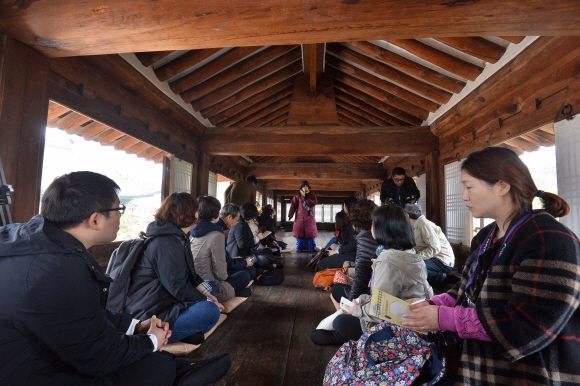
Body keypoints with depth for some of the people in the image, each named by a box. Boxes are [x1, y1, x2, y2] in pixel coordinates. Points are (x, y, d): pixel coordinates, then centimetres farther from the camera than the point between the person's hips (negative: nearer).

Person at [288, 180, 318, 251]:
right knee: (300, 232, 0)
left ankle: (312, 249, 11)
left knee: (310, 232, 3)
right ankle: (299, 248, 10)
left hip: (309, 217, 1)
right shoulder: (297, 195, 2)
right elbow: (293, 205, -6)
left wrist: (305, 197, -16)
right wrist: (290, 215, -16)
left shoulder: (312, 194, 6)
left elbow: (313, 203, -10)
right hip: (300, 217, -1)